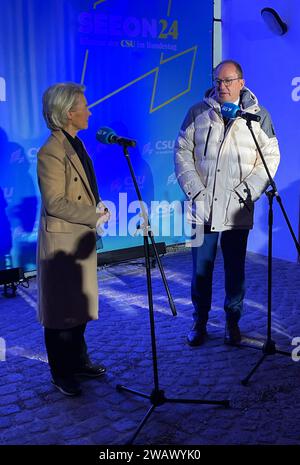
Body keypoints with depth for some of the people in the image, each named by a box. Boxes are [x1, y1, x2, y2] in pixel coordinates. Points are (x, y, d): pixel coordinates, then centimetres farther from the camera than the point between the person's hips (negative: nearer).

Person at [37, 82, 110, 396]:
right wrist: (95, 216, -17)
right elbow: (55, 203, -22)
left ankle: (78, 361, 34)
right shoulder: (51, 152, -20)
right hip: (61, 241, -9)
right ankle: (61, 375, 20)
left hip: (81, 239, 9)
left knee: (80, 304, 18)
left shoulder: (75, 144, 9)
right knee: (61, 310, 5)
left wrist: (97, 208, 1)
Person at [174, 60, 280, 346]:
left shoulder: (259, 116, 6)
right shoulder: (197, 112, 7)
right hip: (202, 207, 1)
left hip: (237, 211, 0)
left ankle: (232, 323, 24)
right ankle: (199, 323, 22)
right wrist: (193, 189, -5)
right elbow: (182, 151, 6)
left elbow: (270, 156, 4)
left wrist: (247, 190, -7)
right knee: (201, 269, 6)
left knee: (235, 269, 7)